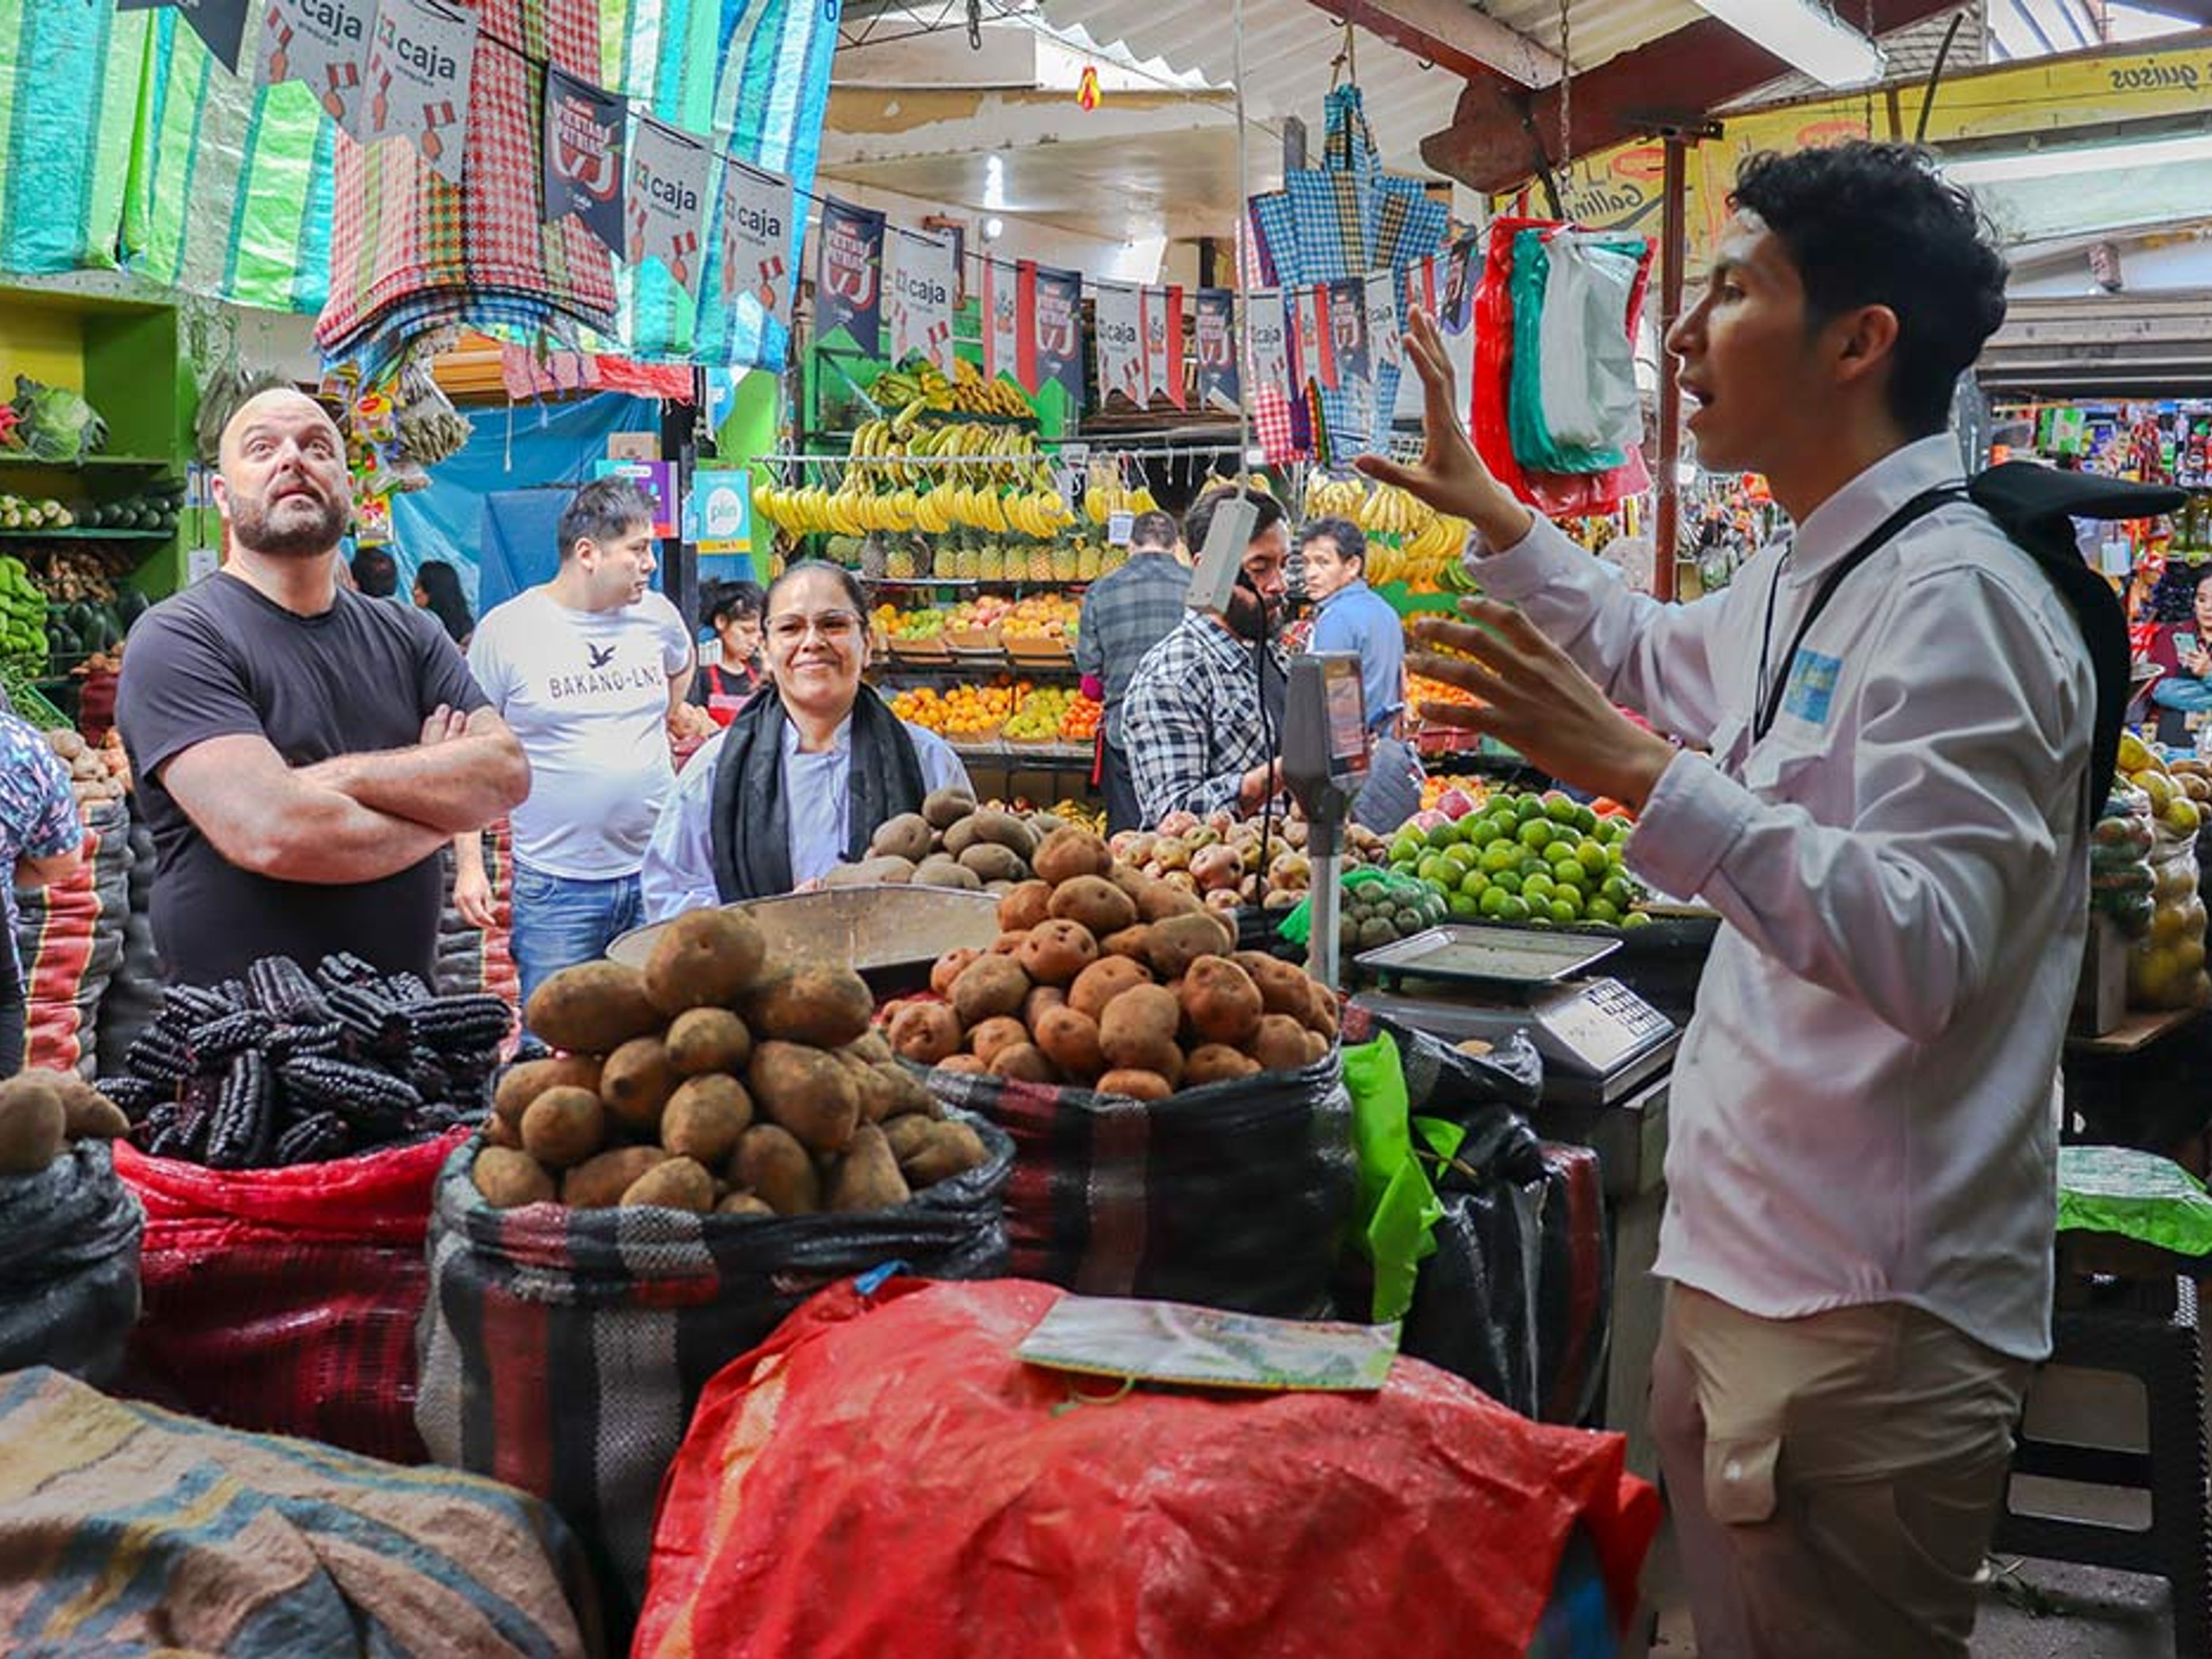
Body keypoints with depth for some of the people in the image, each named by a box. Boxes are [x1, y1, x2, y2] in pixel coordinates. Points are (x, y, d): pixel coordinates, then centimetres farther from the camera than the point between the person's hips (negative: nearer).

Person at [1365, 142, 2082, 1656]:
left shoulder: (1955, 602, -19)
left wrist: (1644, 777, -34)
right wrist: (1486, 510, 34)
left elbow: (1924, 948, -30)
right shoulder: (1806, 585, 11)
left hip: (1863, 1324, -10)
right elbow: (1658, 657, 34)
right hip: (1741, 1274, 10)